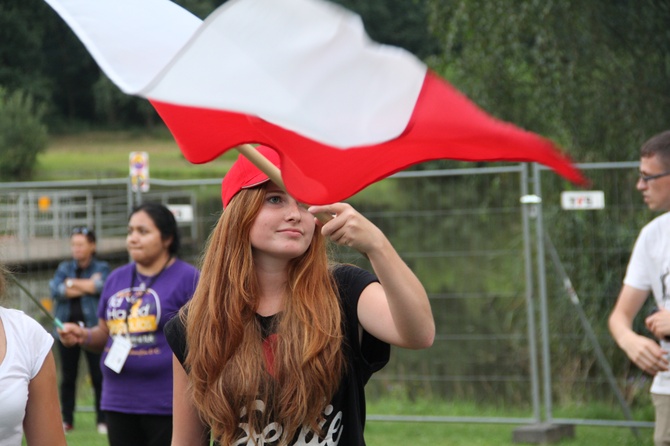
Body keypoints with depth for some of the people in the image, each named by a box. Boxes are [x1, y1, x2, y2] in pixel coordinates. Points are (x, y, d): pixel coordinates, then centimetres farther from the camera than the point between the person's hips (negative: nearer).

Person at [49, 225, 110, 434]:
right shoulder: (64, 268, 13)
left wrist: (72, 283, -6)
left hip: (93, 328, -3)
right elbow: (55, 290, -4)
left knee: (99, 376, -4)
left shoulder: (102, 268, 6)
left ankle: (103, 420, 1)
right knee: (67, 377, 5)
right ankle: (66, 420, 11)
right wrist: (87, 285, -7)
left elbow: (102, 286, -15)